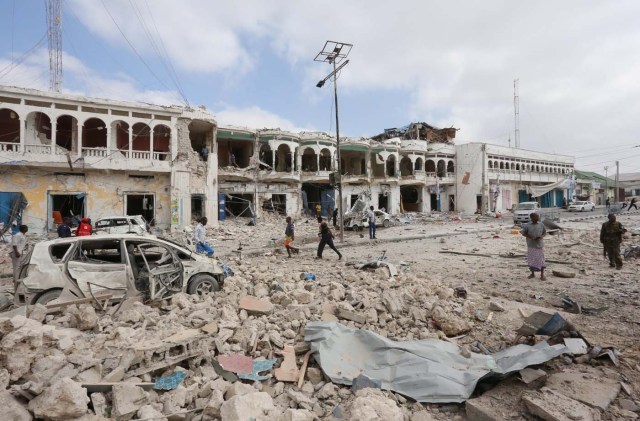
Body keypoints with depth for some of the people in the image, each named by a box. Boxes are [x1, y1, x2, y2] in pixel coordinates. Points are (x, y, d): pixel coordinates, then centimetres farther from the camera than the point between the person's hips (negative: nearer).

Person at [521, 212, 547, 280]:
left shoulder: (541, 224, 2)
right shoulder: (527, 225, -4)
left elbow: (545, 232, 11)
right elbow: (523, 233, 2)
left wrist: (542, 236, -10)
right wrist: (529, 237, -16)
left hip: (539, 245, 1)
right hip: (531, 245, -1)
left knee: (541, 260, 2)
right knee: (531, 260, 8)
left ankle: (542, 275, 12)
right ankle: (532, 274, 23)